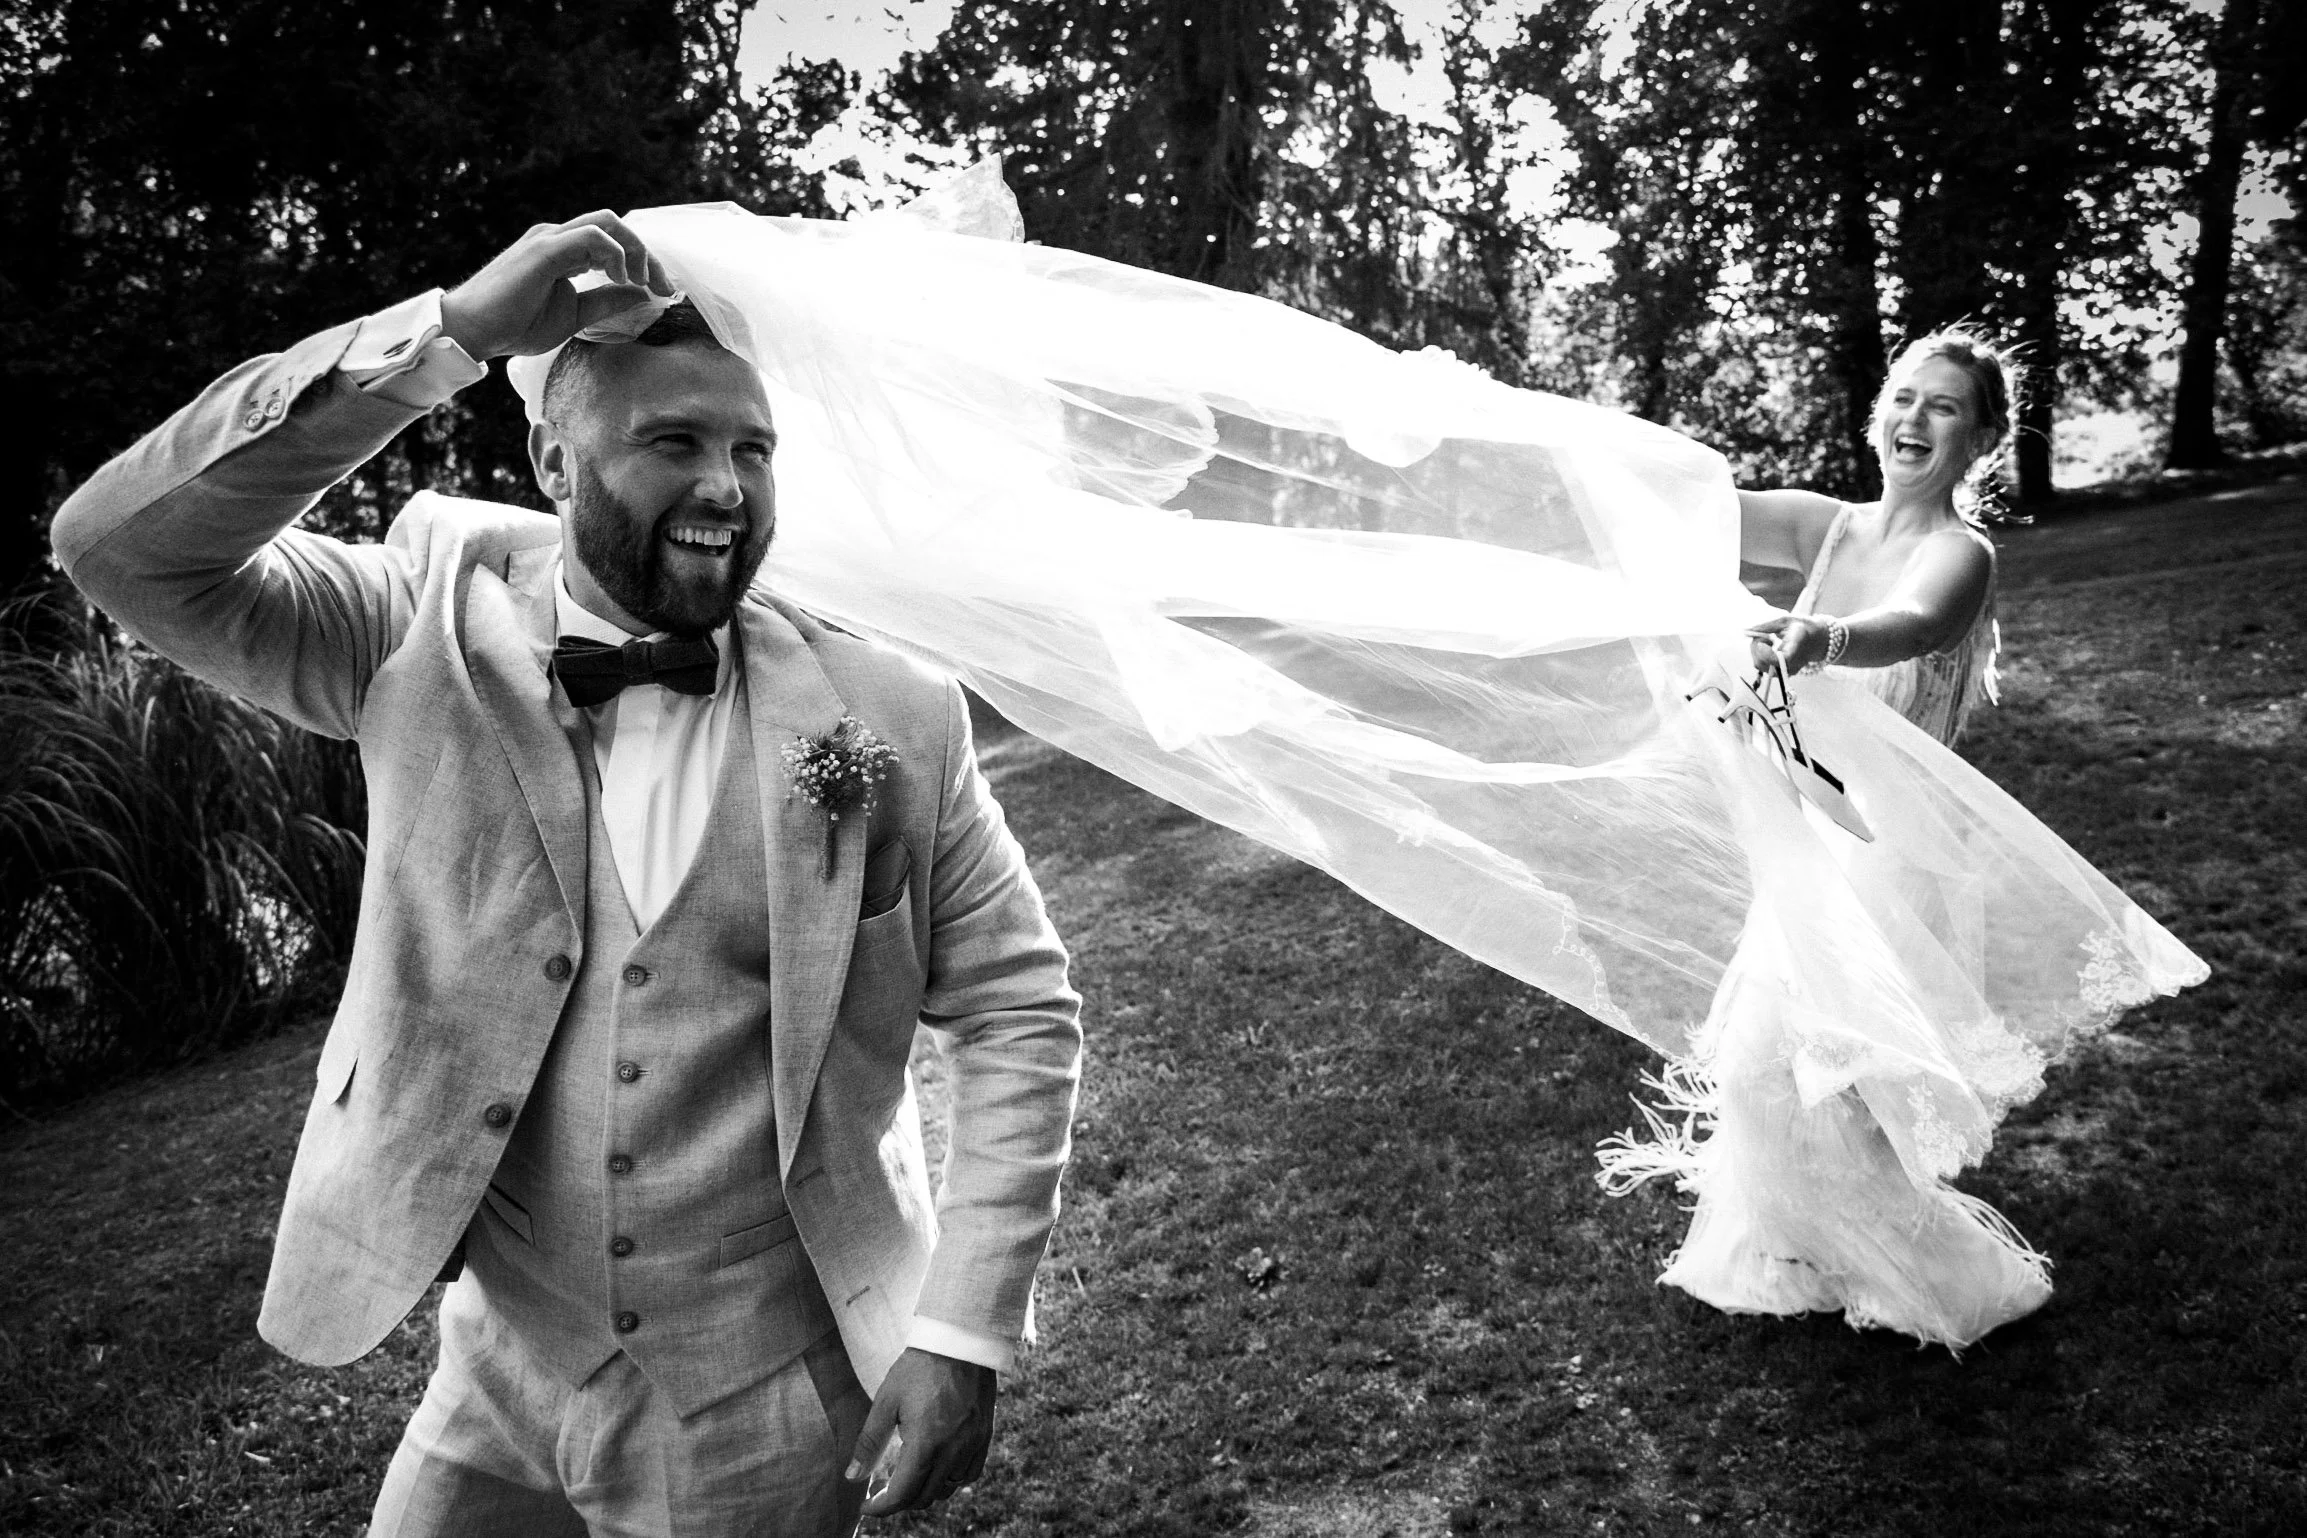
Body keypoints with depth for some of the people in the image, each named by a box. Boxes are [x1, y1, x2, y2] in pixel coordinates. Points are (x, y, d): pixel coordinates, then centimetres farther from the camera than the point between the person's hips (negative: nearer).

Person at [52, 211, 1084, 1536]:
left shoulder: (892, 720, -11)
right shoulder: (437, 632, -8)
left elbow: (1021, 1009, -5)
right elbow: (123, 545, -18)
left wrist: (966, 1324, -12)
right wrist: (452, 332, -25)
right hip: (501, 1376, 2)